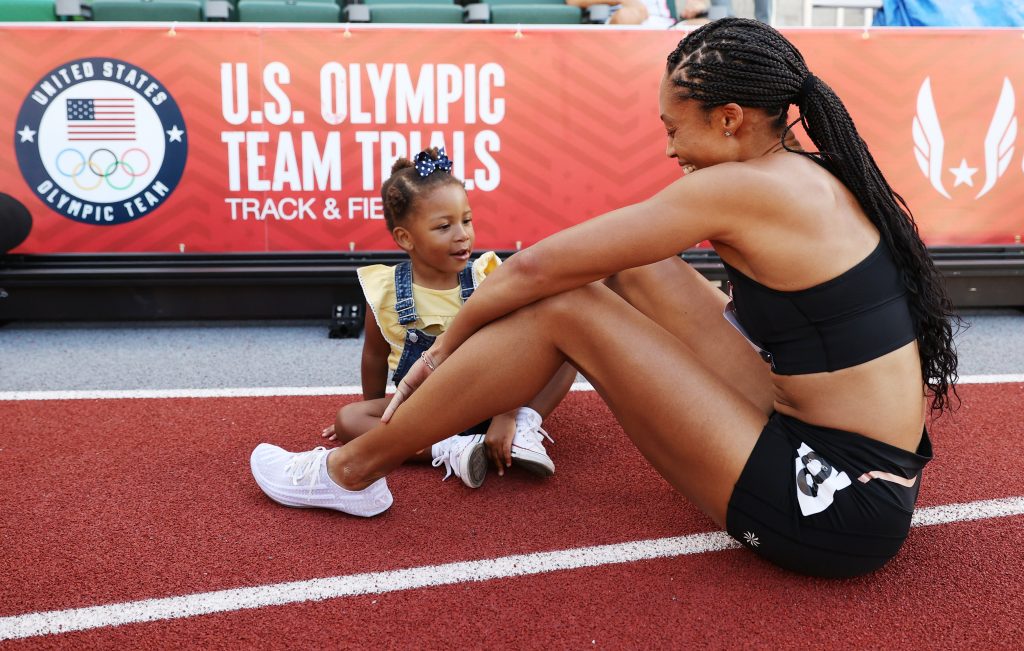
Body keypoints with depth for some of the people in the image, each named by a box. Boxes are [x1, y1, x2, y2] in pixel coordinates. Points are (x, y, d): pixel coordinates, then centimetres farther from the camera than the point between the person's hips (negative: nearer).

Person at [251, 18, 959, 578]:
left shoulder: (740, 186, -18)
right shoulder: (815, 175, 9)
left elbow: (539, 266, -13)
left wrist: (445, 346, 4)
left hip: (839, 509, -9)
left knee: (563, 309, -12)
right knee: (635, 270, 9)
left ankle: (352, 472, 3)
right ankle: (507, 420, 26)